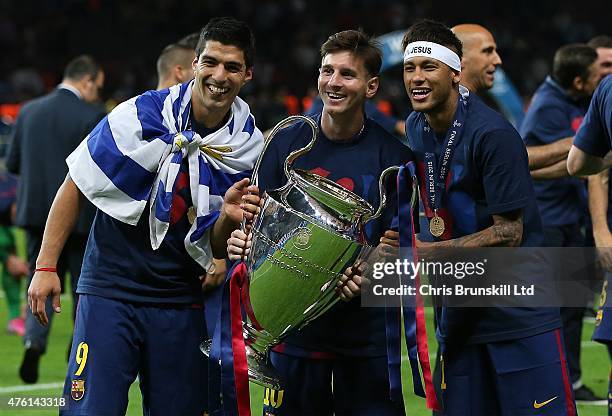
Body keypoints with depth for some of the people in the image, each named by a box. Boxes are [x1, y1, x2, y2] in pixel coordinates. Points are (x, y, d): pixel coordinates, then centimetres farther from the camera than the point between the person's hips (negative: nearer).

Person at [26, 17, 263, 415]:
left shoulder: (248, 146, 1)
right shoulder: (139, 115, -9)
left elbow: (215, 247, 6)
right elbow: (74, 188, -1)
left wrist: (228, 218, -17)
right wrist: (46, 266, -4)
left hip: (181, 303, 3)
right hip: (110, 289, -3)